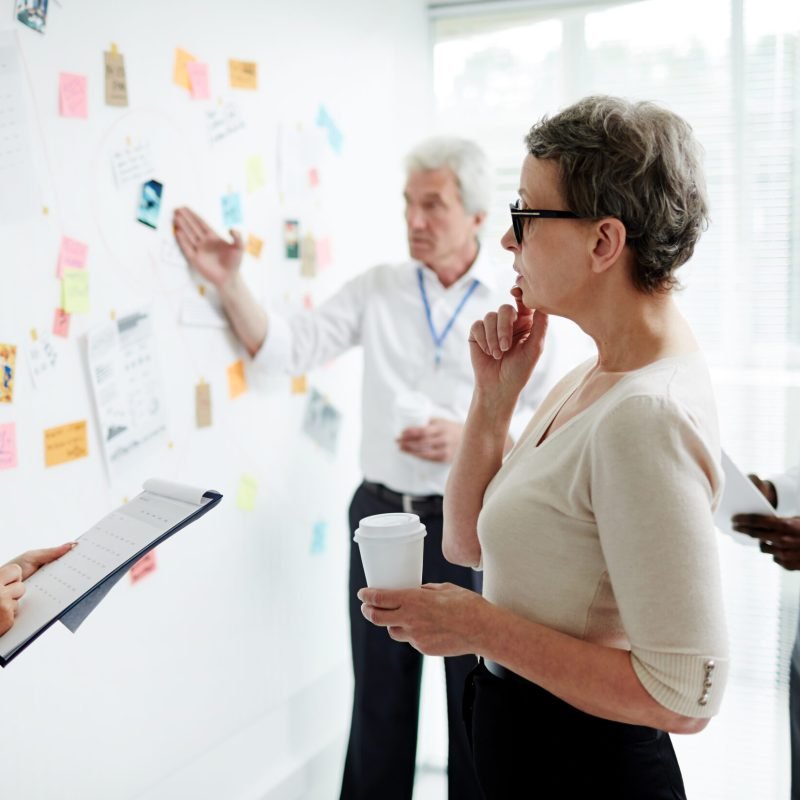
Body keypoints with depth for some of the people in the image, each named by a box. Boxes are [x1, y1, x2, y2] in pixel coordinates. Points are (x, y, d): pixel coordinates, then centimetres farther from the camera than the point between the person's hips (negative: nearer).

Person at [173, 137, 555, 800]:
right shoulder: (378, 290, 5)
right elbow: (288, 347, -1)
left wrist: (472, 438, -20)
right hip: (382, 515, 3)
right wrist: (229, 283, -13)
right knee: (380, 695, 15)